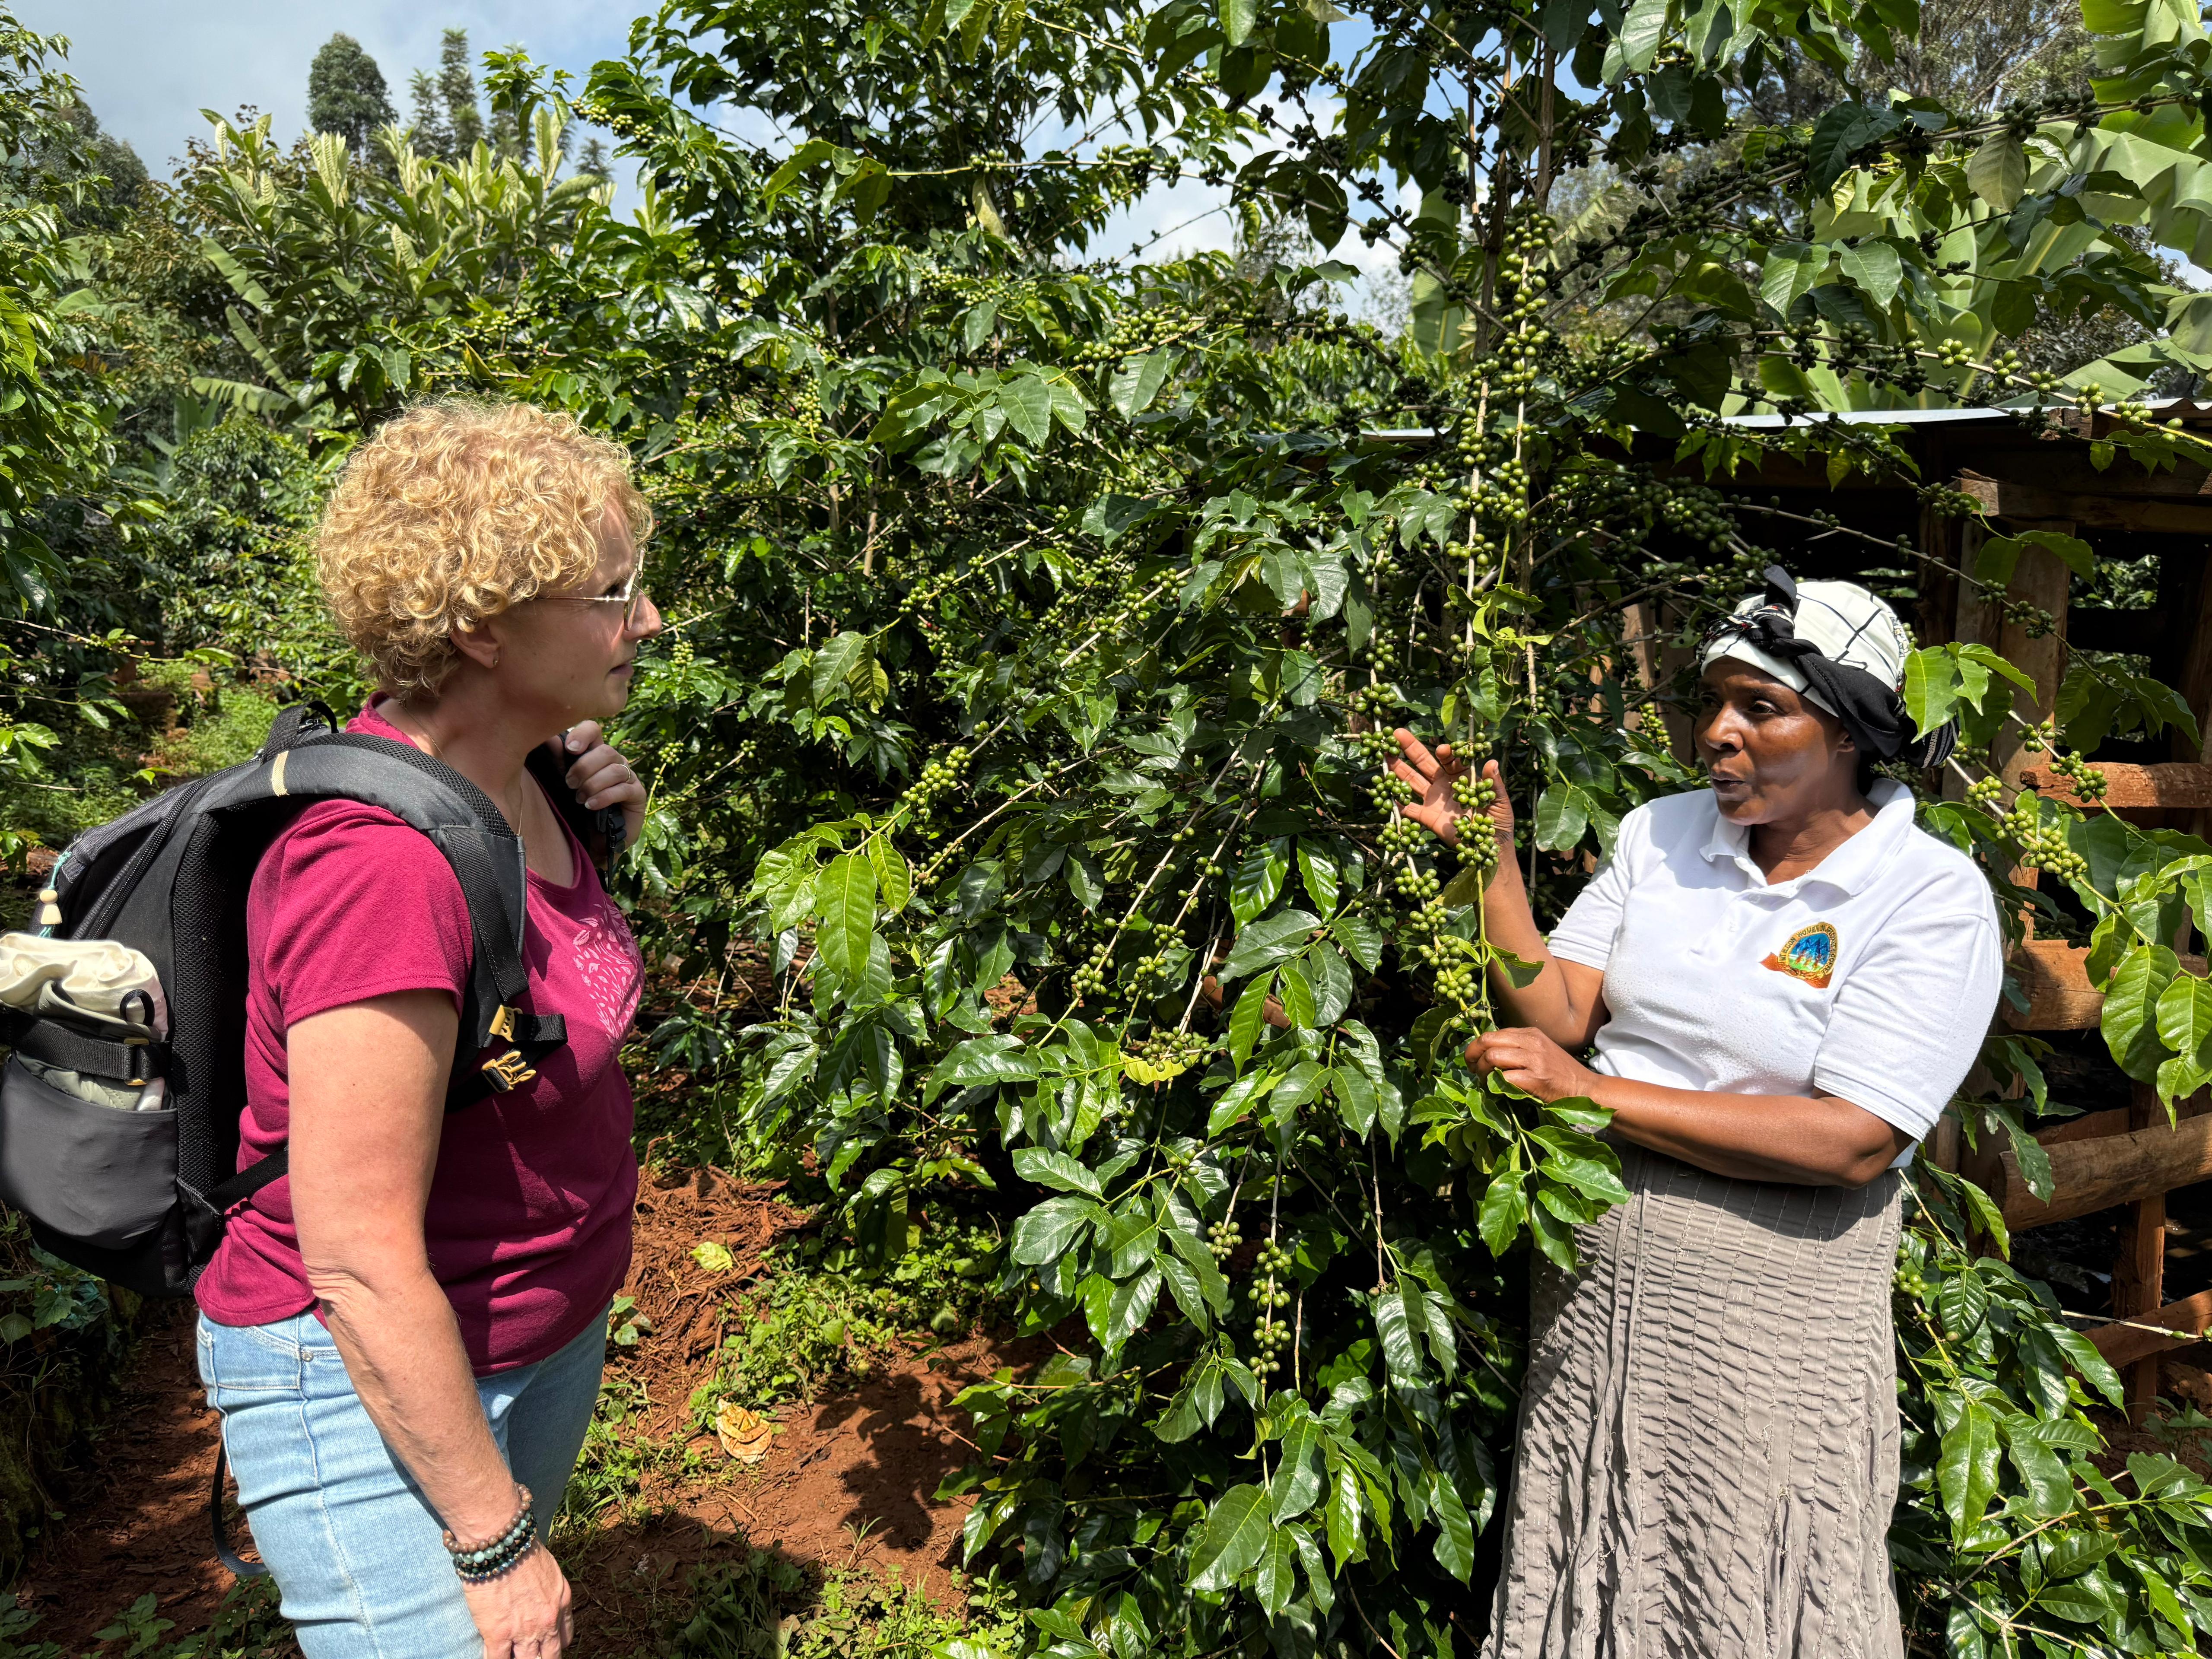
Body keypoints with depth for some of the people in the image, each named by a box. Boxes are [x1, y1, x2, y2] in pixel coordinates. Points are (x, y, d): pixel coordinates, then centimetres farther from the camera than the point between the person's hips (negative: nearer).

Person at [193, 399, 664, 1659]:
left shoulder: (512, 781, -4)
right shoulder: (379, 856, -29)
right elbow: (358, 1263, -26)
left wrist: (604, 836, -5)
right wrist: (498, 1540, -17)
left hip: (550, 1330, 8)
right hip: (371, 1378, -8)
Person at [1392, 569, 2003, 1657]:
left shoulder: (1935, 899, -13)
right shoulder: (1662, 833, 1)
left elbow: (1852, 1144, -21)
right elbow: (1558, 1015, -3)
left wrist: (1593, 1091, -23)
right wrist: (1488, 858, -15)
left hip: (1771, 1302, -4)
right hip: (1591, 1271, 4)